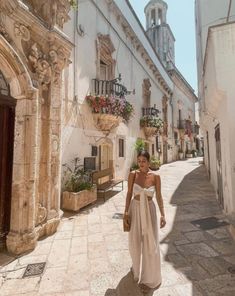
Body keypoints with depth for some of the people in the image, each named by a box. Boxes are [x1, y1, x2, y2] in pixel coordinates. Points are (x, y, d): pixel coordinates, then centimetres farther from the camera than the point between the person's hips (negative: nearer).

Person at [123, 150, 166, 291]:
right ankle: (137, 266, 49)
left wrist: (163, 214, -9)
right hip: (135, 209, 1)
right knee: (135, 241, 17)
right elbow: (129, 193, -4)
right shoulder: (133, 174, -9)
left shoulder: (156, 176, -10)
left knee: (150, 243, 8)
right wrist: (126, 212, -6)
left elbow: (159, 196, -4)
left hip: (149, 210, -1)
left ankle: (150, 277, 35)